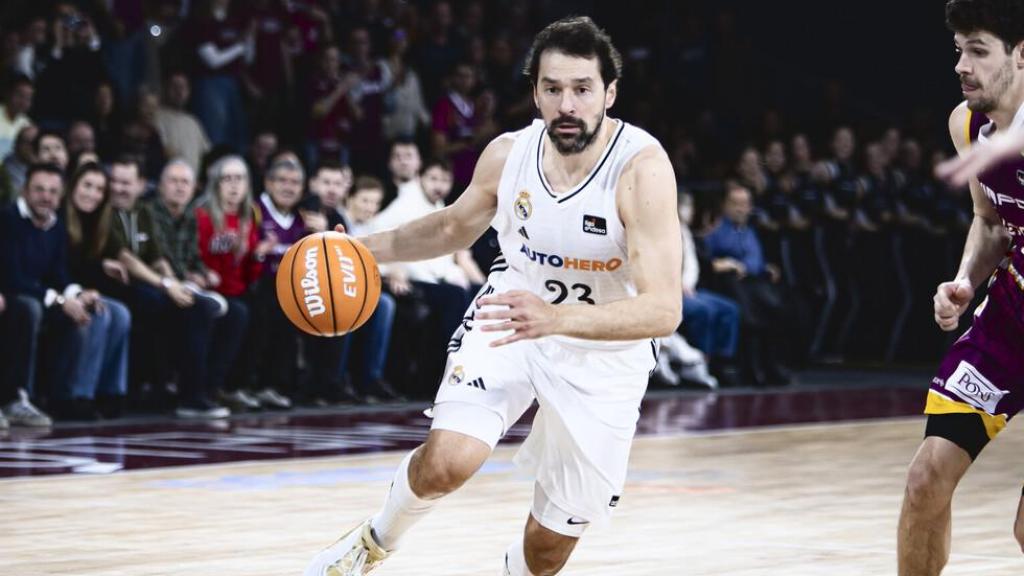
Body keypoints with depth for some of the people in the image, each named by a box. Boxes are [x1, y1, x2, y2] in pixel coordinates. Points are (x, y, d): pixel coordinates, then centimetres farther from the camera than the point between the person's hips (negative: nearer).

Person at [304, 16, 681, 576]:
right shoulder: (507, 154, -14)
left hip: (605, 350, -2)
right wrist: (365, 248, -1)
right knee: (447, 461, -24)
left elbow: (663, 309, -37)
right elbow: (456, 225, 10)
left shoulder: (642, 168, -29)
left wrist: (556, 318, -51)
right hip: (510, 317, 2)